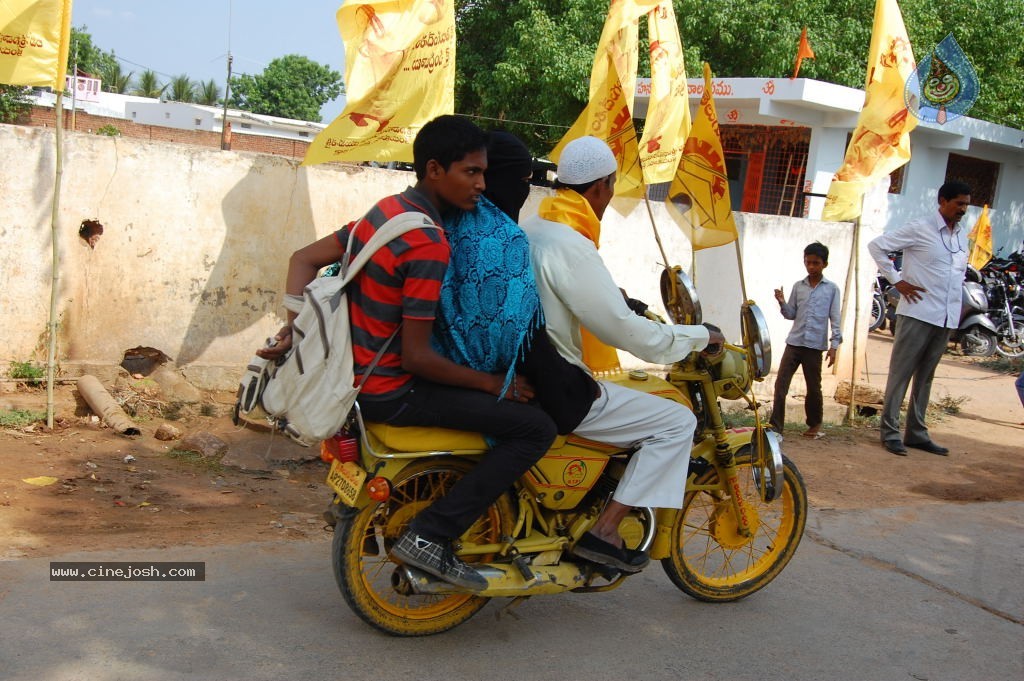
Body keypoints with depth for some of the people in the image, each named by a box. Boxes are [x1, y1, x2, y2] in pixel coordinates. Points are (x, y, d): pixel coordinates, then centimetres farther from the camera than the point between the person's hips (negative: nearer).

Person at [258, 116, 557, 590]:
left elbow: (304, 258, 8)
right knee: (535, 427, -13)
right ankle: (431, 536, -11)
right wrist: (492, 382, -12)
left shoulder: (388, 210, 6)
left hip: (354, 370, 10)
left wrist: (295, 325, 0)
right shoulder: (428, 245, -21)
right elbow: (416, 357, -22)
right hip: (388, 392, -10)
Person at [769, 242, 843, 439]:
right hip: (794, 342, 2)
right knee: (781, 384, -6)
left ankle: (815, 424, 26)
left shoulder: (831, 289, 3)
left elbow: (835, 319, 1)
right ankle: (776, 426, -4)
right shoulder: (798, 286, 10)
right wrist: (782, 303, -8)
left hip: (815, 345, -2)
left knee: (814, 387, 8)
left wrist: (834, 344, -7)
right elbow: (791, 314, 12)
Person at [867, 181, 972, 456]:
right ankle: (890, 432, 3)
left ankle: (916, 433, 19)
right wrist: (897, 281, -9)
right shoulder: (919, 229, -6)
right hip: (918, 313, -6)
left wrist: (957, 305, 16)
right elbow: (876, 245, -7)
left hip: (946, 319, 7)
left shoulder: (961, 236, 14)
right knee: (901, 373, -2)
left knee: (925, 377, 12)